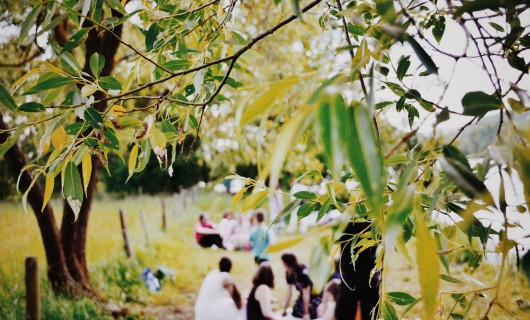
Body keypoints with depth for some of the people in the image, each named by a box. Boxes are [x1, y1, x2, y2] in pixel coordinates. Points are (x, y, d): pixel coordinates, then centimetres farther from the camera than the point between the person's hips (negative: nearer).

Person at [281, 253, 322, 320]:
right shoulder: (289, 273, -13)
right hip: (302, 296, 7)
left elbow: (306, 294, -31)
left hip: (315, 296, -7)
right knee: (295, 313, -3)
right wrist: (285, 309, -5)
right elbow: (289, 292, -6)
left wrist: (306, 313, -28)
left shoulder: (303, 272, -34)